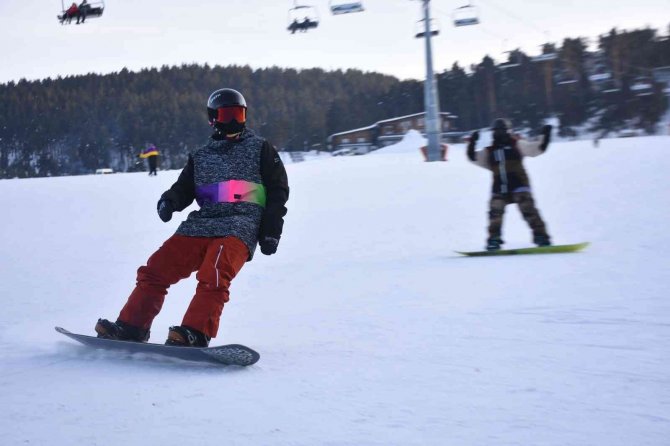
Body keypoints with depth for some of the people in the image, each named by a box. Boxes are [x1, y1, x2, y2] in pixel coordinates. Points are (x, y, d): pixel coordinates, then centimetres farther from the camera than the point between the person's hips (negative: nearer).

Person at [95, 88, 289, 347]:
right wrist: (170, 200, -7)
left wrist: (271, 231, -2)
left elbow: (278, 189, 10)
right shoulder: (200, 156, 26)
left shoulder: (259, 148, 15)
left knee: (212, 276, -32)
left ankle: (195, 334, -41)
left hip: (239, 226, -5)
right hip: (199, 225, 5)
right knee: (155, 269, -8)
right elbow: (184, 188, 18)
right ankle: (131, 327, -2)